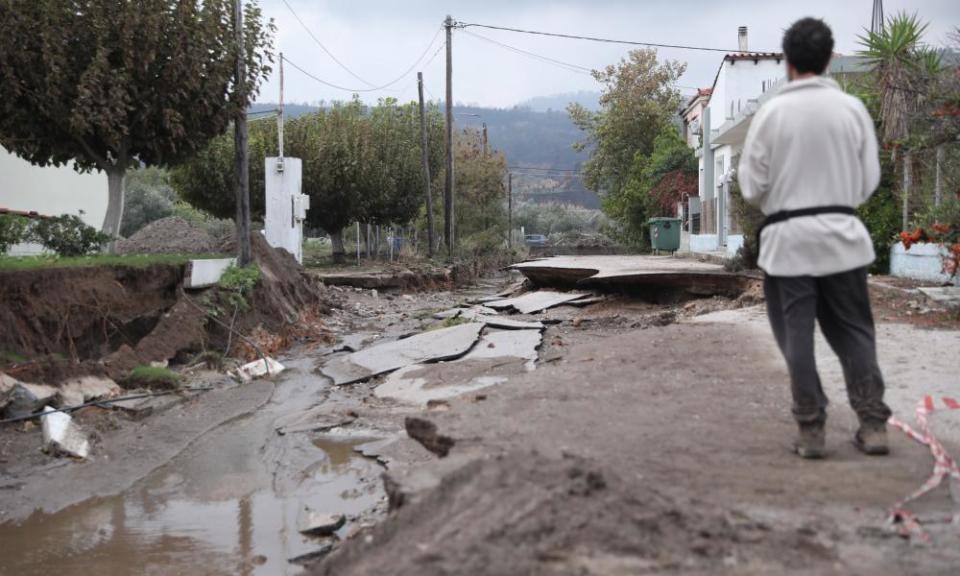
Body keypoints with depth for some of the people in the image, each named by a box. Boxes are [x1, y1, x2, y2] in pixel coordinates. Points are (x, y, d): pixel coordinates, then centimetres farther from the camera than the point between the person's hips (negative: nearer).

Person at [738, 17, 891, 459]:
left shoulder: (772, 112, -7)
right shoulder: (852, 108, -1)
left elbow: (751, 185, -4)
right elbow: (870, 178, 3)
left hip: (787, 238, -2)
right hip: (842, 232, 2)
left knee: (796, 335, 6)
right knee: (854, 331, 13)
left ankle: (811, 430, 9)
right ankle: (872, 423, 10)